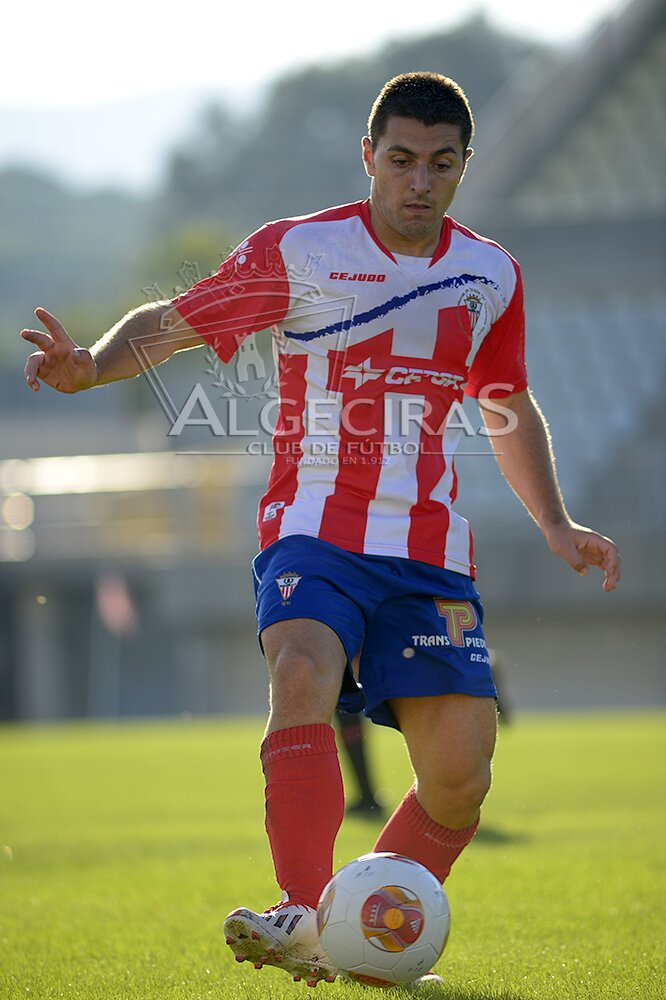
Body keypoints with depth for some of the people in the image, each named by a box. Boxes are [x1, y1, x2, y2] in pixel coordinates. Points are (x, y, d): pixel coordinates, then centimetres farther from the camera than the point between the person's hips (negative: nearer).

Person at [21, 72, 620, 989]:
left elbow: (508, 406, 25)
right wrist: (92, 364, -18)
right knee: (305, 674, -32)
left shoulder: (491, 275, 11)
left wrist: (555, 523, 17)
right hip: (315, 529, -4)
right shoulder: (297, 252, -1)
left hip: (430, 551, 4)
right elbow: (170, 323, 2)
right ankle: (305, 921, -41)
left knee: (461, 771, -7)